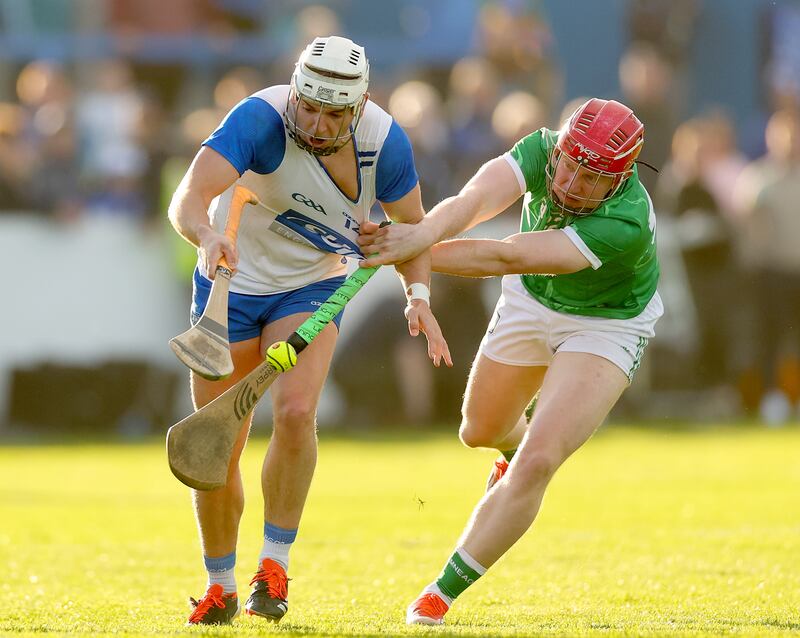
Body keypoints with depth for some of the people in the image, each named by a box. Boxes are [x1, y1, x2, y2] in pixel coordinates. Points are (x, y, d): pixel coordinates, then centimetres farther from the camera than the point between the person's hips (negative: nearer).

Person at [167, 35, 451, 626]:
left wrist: (419, 296, -17)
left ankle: (275, 565, -10)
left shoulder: (384, 141, -19)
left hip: (313, 288, 1)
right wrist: (208, 234, -65)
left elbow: (411, 227, -1)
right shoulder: (261, 119, -30)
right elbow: (188, 199, -42)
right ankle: (220, 588, 21)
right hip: (230, 285, -1)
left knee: (296, 412, -25)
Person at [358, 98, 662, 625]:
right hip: (531, 304, 5)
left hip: (605, 329, -5)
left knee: (536, 464, -20)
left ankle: (444, 592, -9)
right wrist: (423, 233, -65)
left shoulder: (626, 223, -40)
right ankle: (518, 441, 61)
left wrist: (409, 253, -48)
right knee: (481, 431, 22)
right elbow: (473, 201, -43)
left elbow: (507, 258, -45)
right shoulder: (543, 150, -26)